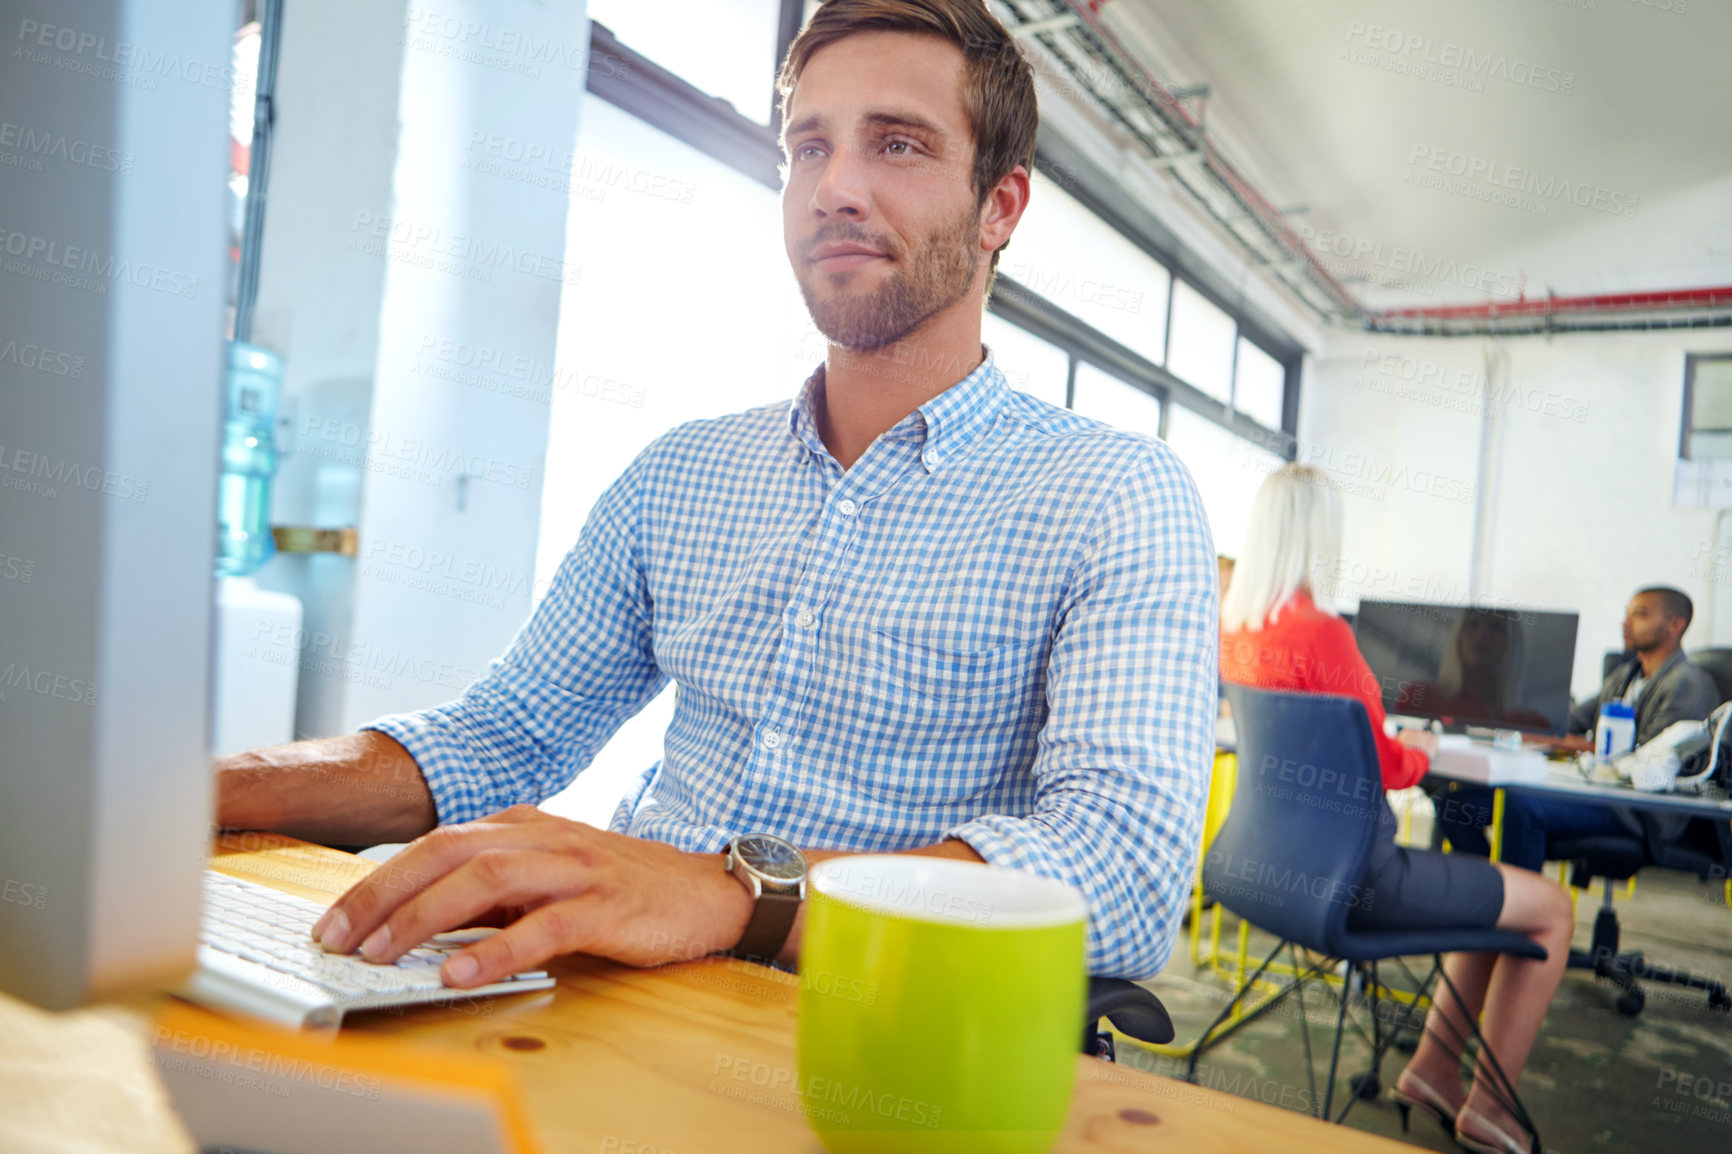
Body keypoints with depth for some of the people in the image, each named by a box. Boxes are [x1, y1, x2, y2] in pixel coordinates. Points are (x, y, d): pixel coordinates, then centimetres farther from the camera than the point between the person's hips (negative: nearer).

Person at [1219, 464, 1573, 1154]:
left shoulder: (1232, 625, 2)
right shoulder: (1321, 631, -25)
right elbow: (1382, 767, -14)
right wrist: (1421, 752, 6)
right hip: (1346, 871, -9)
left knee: (1499, 892, 26)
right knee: (1552, 909, 8)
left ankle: (1430, 1070, 32)